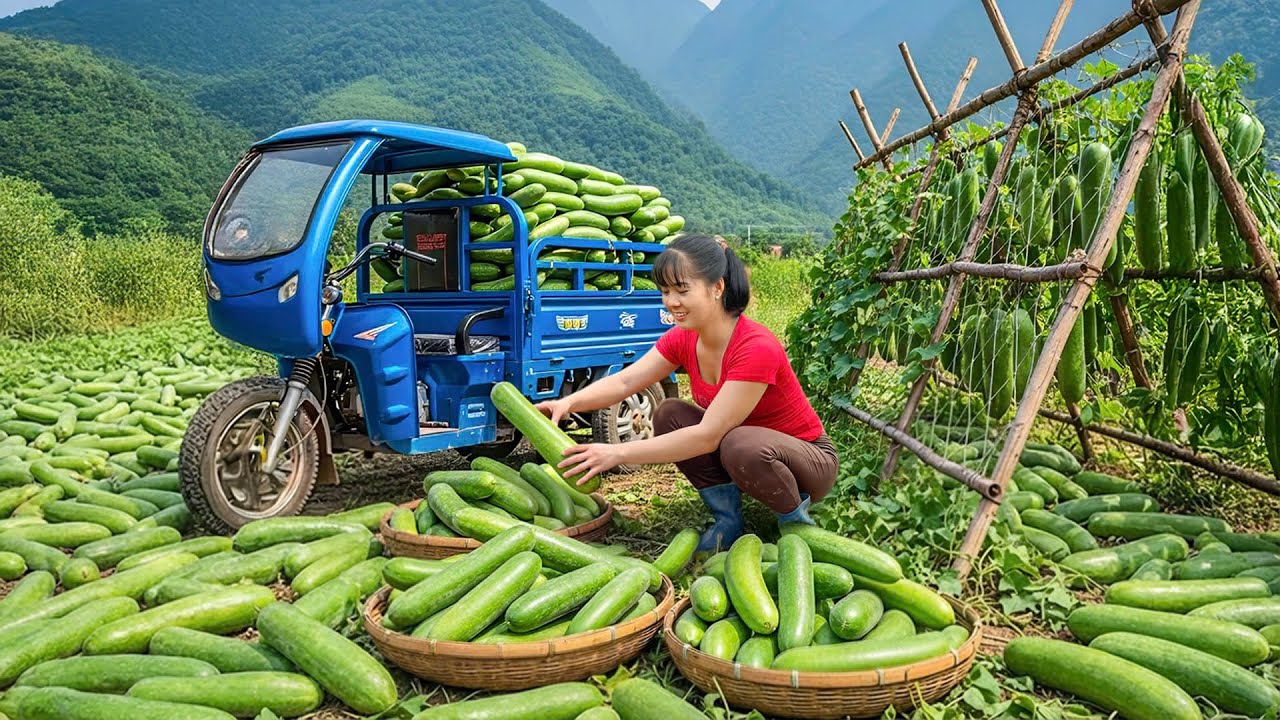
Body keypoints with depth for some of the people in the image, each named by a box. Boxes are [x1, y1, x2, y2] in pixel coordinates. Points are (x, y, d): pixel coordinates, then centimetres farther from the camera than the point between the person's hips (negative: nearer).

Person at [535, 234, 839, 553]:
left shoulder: (757, 348, -32)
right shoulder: (683, 339, -8)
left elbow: (707, 435, -33)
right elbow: (625, 381, -13)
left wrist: (618, 453, -35)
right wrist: (569, 402, -32)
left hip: (810, 459, -7)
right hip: (737, 448, 7)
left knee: (743, 445, -38)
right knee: (669, 414, -13)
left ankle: (795, 520, -7)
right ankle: (728, 519, -3)